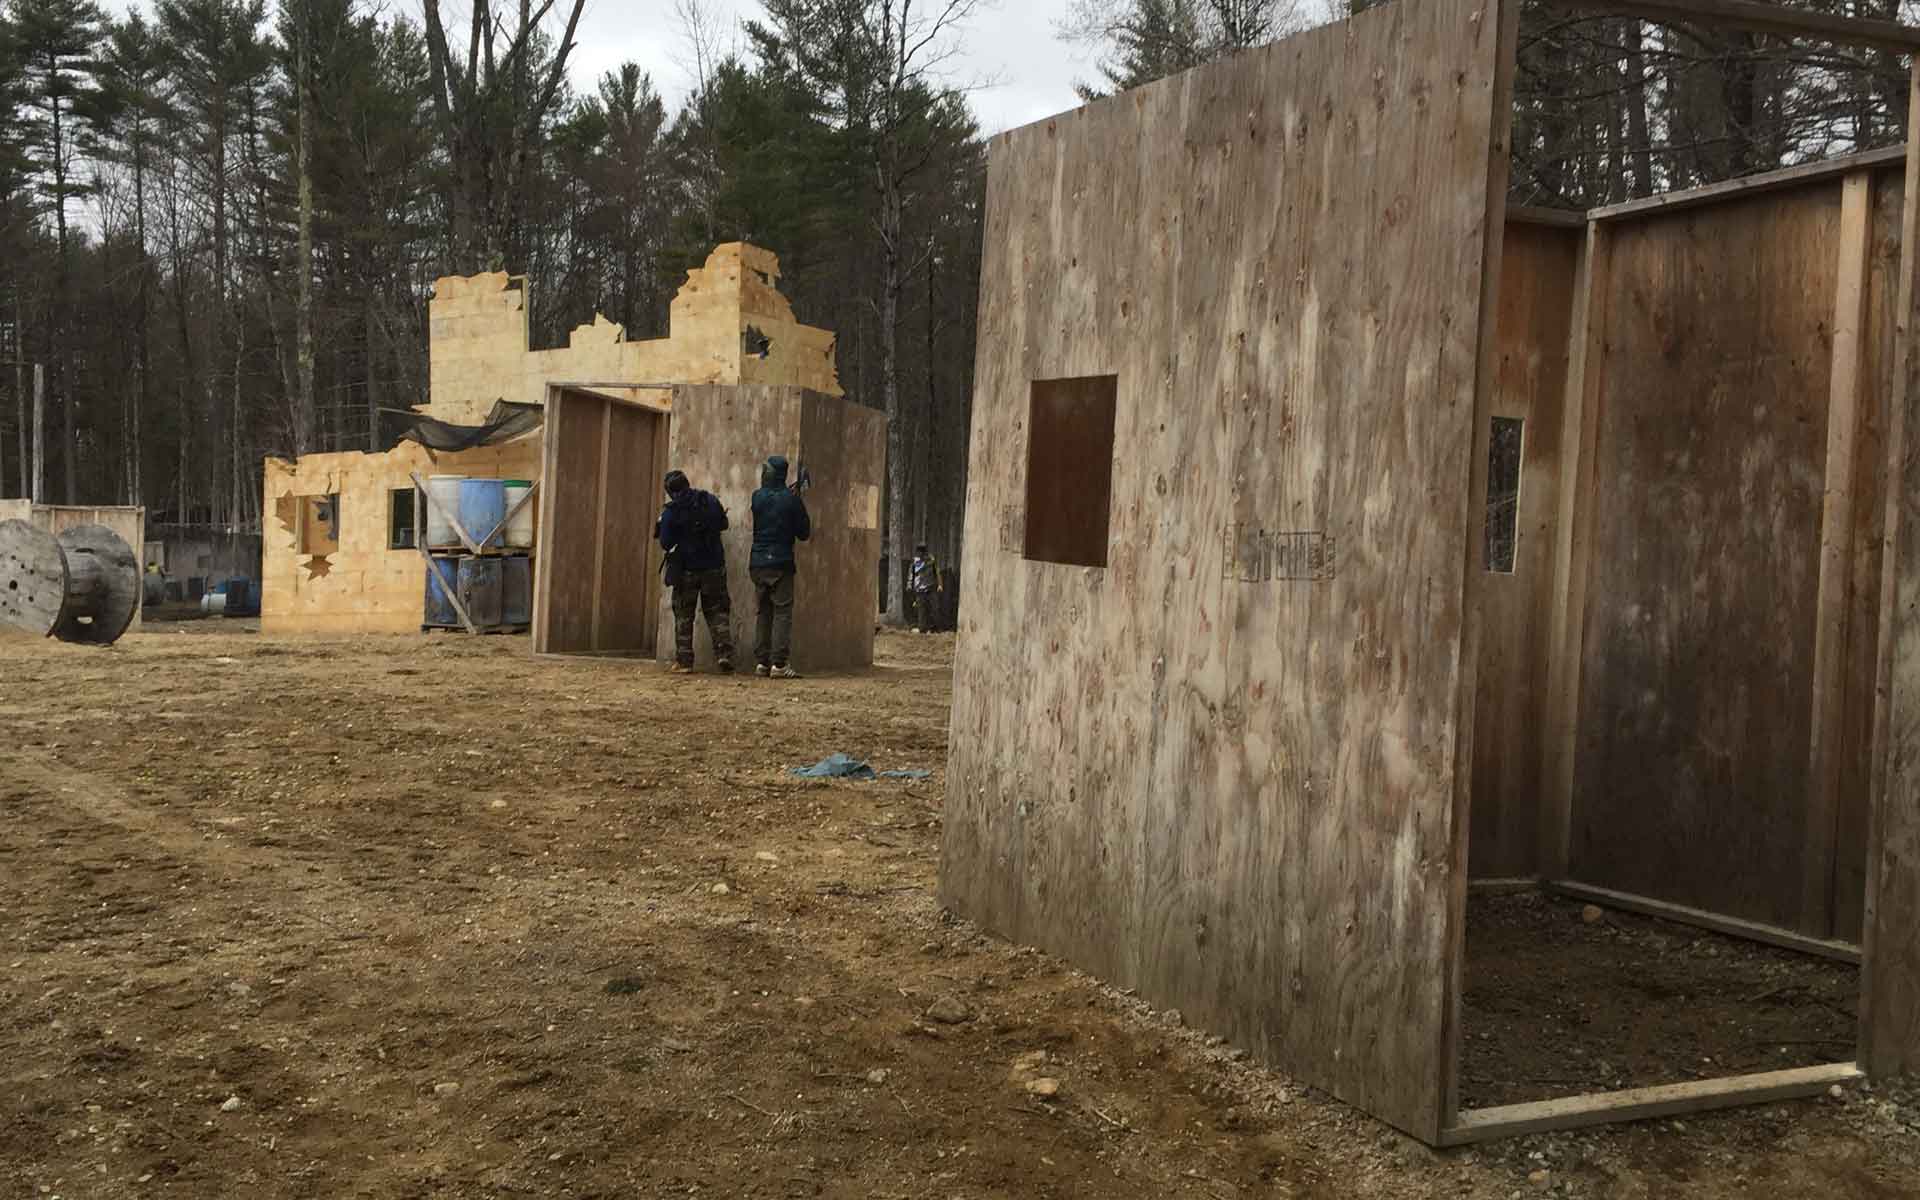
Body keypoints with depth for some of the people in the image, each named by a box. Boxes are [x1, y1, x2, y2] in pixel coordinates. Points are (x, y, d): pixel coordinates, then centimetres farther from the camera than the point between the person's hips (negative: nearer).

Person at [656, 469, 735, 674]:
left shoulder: (671, 511, -11)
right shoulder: (711, 500, -2)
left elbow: (666, 543, -9)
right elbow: (723, 524, 13)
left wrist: (660, 527, 8)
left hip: (686, 570, -2)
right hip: (714, 567, 2)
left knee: (683, 616, 8)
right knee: (717, 611, 11)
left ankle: (684, 661, 8)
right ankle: (724, 653, -2)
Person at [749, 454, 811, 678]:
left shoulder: (757, 497, 1)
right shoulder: (791, 499, -8)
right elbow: (804, 533, -2)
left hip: (758, 563, 4)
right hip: (781, 563, -4)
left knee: (762, 612, 12)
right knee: (783, 612, -3)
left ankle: (761, 662, 11)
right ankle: (779, 663, -9)